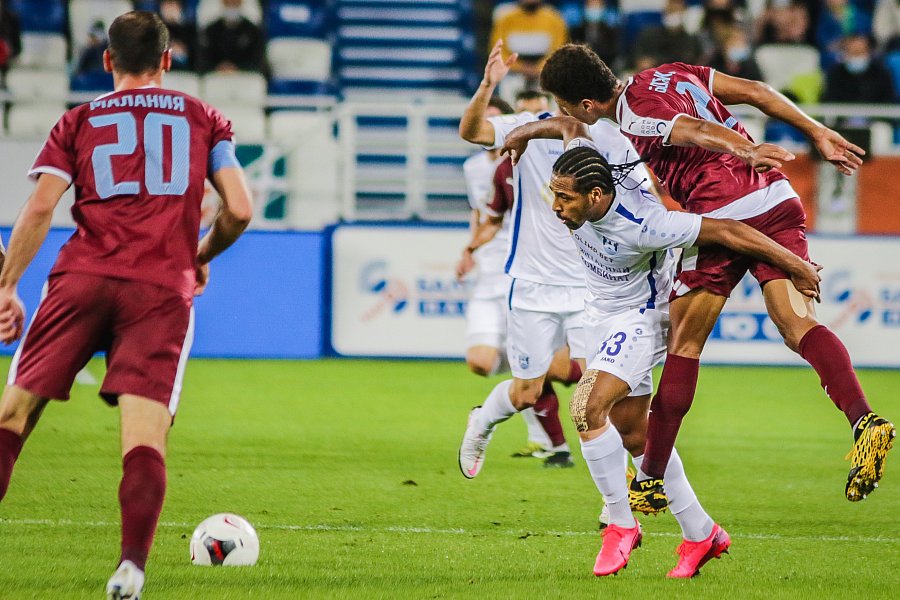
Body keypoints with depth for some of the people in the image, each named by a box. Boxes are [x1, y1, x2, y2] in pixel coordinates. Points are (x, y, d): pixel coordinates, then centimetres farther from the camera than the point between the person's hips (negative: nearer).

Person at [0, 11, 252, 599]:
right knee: (145, 430, -8)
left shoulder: (80, 121, 15)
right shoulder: (205, 119, 16)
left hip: (83, 279, 0)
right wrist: (201, 258, 26)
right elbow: (239, 210, 8)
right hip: (163, 288, 0)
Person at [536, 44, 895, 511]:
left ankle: (650, 481, 12)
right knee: (797, 323, -4)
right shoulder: (668, 74, 17)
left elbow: (700, 131, -23)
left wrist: (748, 151, -38)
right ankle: (864, 420, -29)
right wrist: (819, 134, 20)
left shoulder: (634, 119, -6)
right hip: (779, 202, 7)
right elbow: (754, 91, 17)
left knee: (682, 342, 5)